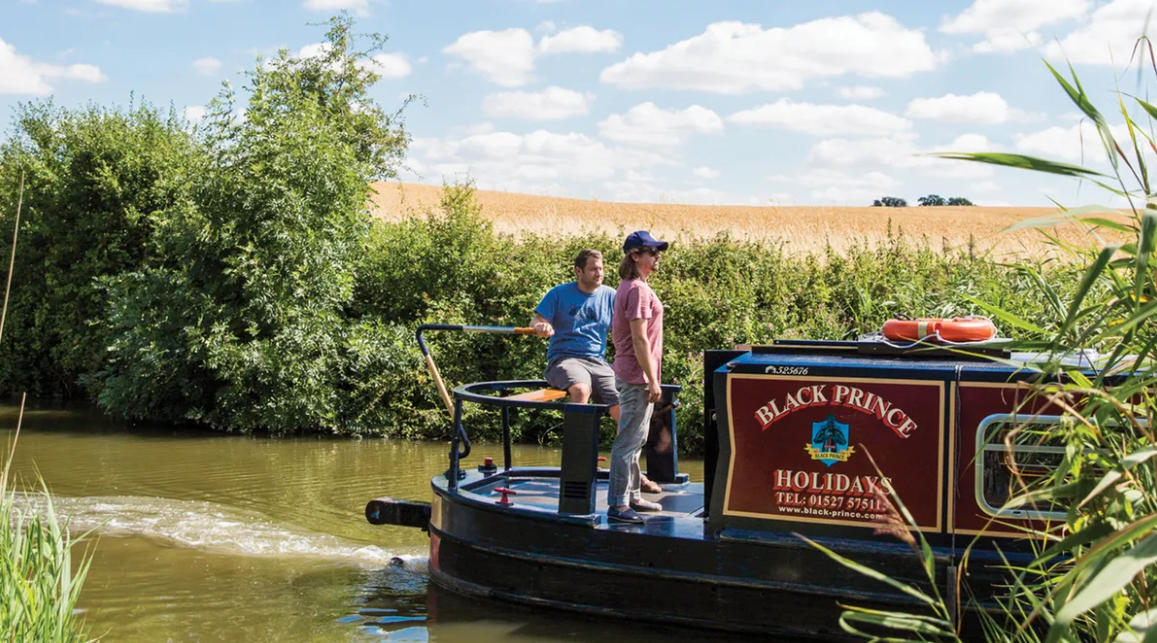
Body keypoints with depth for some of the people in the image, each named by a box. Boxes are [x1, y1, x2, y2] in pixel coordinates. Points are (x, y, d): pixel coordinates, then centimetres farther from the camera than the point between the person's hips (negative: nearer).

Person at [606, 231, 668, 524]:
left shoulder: (628, 287, 14)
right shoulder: (638, 290, -17)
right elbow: (640, 339, -21)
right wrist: (652, 380, -19)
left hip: (628, 374, 11)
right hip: (636, 376, -11)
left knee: (635, 439, 17)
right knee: (629, 440, -7)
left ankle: (632, 496, 27)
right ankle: (617, 504, -3)